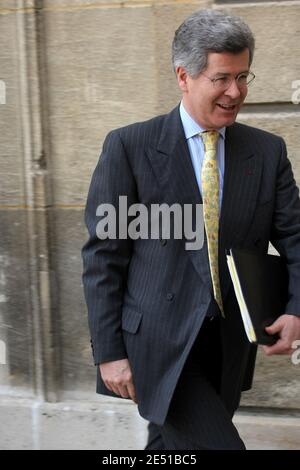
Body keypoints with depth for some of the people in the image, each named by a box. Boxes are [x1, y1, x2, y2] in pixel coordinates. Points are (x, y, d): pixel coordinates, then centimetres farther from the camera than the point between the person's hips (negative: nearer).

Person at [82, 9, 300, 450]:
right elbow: (102, 255, -4)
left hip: (228, 348, 4)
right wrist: (109, 352, -7)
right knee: (218, 443, -15)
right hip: (159, 345, -4)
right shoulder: (129, 147, -6)